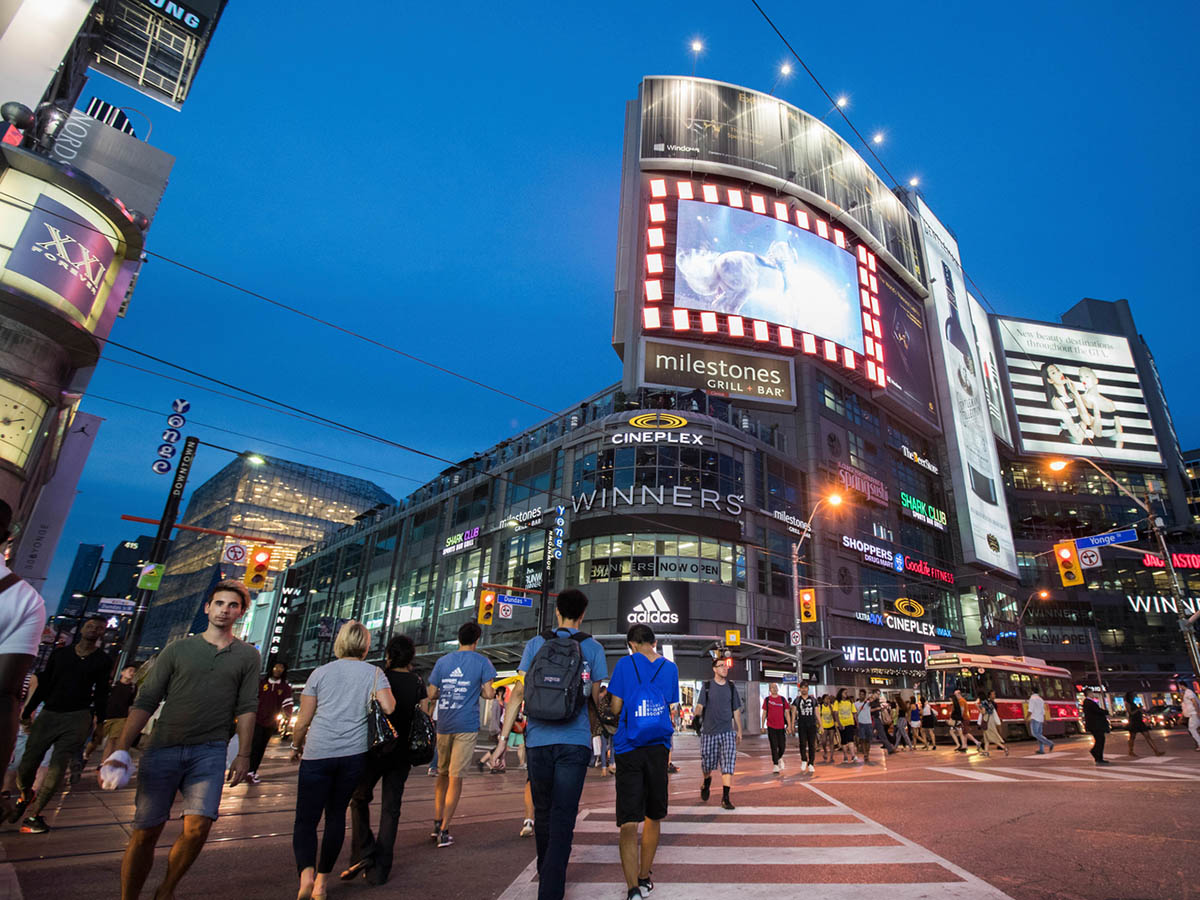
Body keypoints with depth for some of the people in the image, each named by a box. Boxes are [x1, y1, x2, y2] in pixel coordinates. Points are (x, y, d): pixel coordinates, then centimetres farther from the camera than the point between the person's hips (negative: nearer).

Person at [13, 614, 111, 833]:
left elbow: (101, 692, 4)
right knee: (28, 763, 1)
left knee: (58, 767, -9)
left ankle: (32, 815, 4)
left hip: (78, 718, -2)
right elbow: (43, 685, 14)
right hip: (49, 714, 2)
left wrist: (98, 718, -2)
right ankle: (26, 796, 34)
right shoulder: (60, 654, 11)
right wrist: (28, 711, 9)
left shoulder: (103, 661, 6)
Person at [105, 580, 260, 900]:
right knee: (145, 832, 4)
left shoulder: (247, 655, 7)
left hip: (209, 752, 0)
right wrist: (121, 749, -5)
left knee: (198, 827, -12)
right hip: (162, 748, 1)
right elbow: (145, 701, 4)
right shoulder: (178, 649, 6)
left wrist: (243, 755, 1)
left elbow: (246, 708, 6)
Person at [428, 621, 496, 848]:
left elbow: (431, 695, 6)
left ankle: (437, 823, 20)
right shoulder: (482, 662, -3)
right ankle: (444, 830, 2)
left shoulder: (442, 661, 6)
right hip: (467, 726, -3)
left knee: (442, 774, 19)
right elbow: (489, 694, -9)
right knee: (455, 777, 2)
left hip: (443, 725, 3)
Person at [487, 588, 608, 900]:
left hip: (537, 740, 2)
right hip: (575, 742, -2)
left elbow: (519, 691, 0)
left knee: (542, 811, 20)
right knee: (563, 816, 3)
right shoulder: (593, 648, 2)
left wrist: (503, 737, 2)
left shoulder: (535, 643, 4)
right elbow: (595, 698, 6)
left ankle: (545, 871, 39)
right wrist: (594, 733, 23)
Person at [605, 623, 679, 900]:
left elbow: (616, 707, -4)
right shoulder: (670, 667, 5)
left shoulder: (625, 664, -4)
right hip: (658, 746, 3)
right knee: (653, 817, 18)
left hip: (629, 748, -3)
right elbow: (669, 708, 6)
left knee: (628, 822, -1)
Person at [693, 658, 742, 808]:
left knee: (728, 763, -10)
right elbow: (699, 705, -7)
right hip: (708, 731, -1)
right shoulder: (707, 686, -1)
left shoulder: (731, 687, 7)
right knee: (707, 763, 9)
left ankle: (725, 797, -4)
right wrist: (697, 715, -29)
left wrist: (739, 730, 14)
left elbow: (736, 710, 13)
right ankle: (707, 781, 39)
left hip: (727, 731, 1)